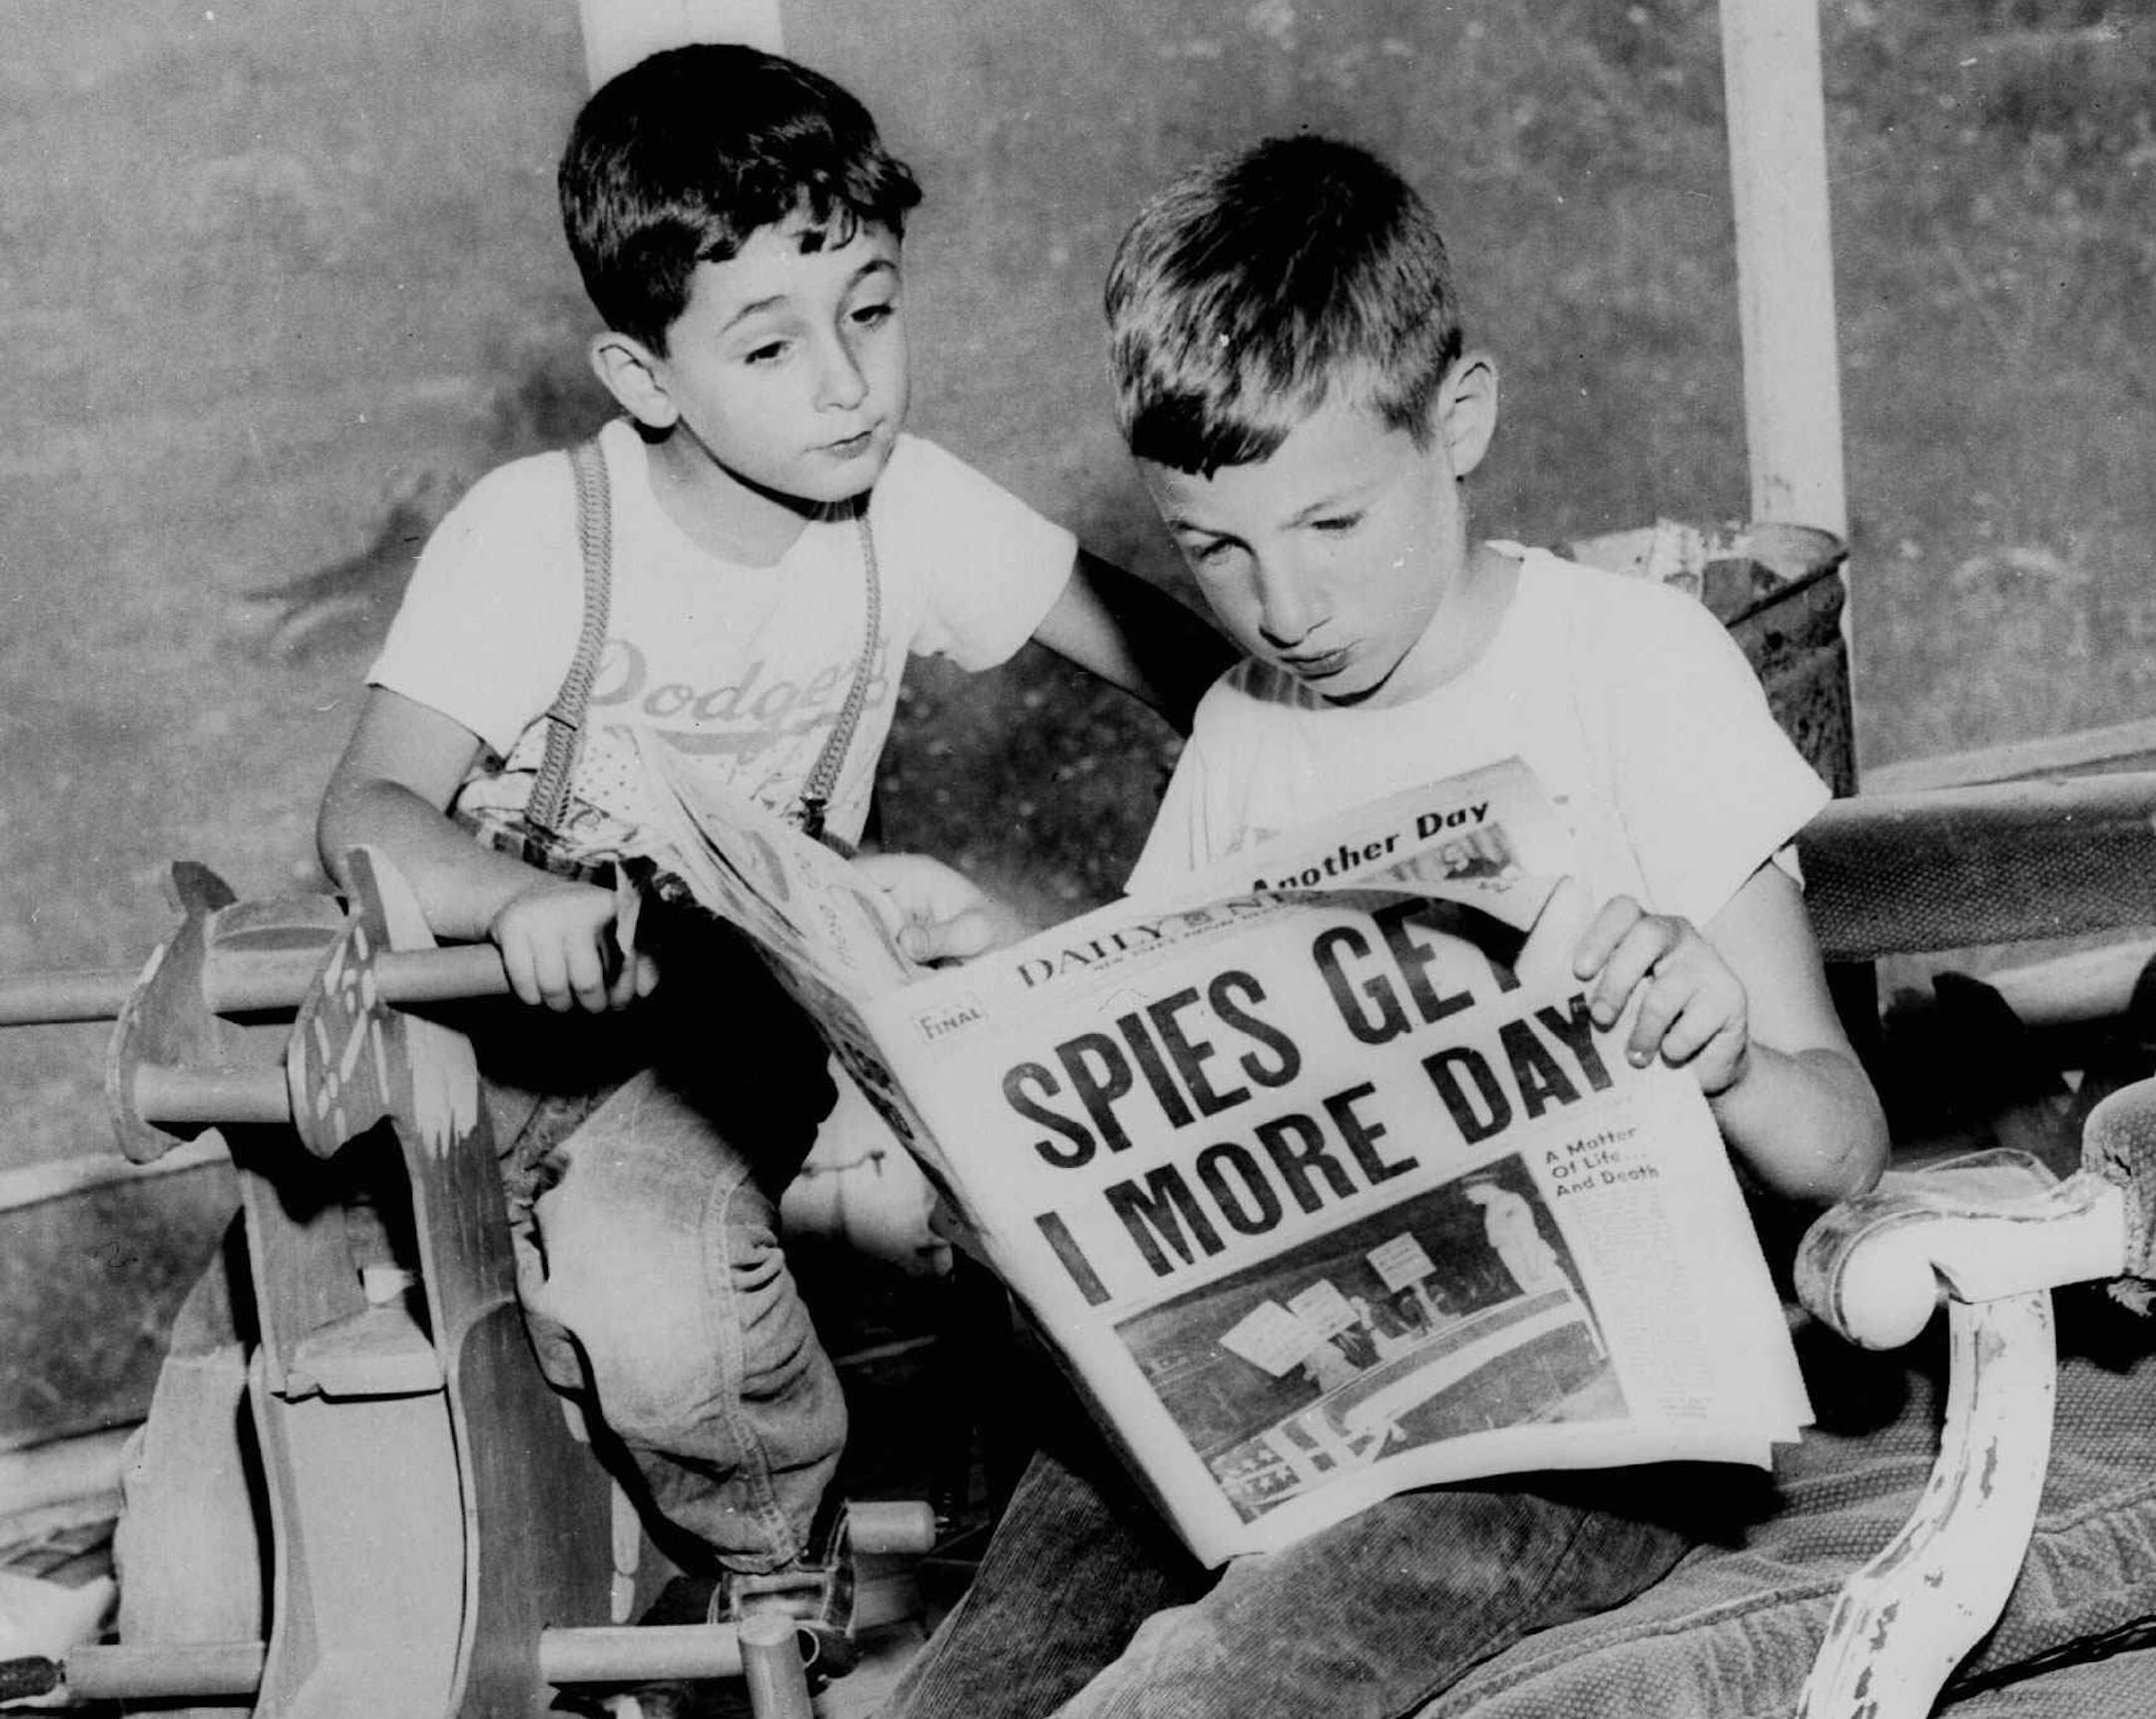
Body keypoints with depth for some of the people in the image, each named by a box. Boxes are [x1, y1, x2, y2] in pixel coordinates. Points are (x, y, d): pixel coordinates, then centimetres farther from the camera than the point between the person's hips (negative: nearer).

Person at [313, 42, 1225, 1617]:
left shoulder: (909, 507, -8)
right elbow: (370, 809, -24)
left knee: (667, 1302, -30)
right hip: (489, 1001, 0)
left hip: (732, 1026, 1)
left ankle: (794, 1573, 2)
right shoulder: (532, 536, -18)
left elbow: (1152, 640, 3)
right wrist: (523, 904, -45)